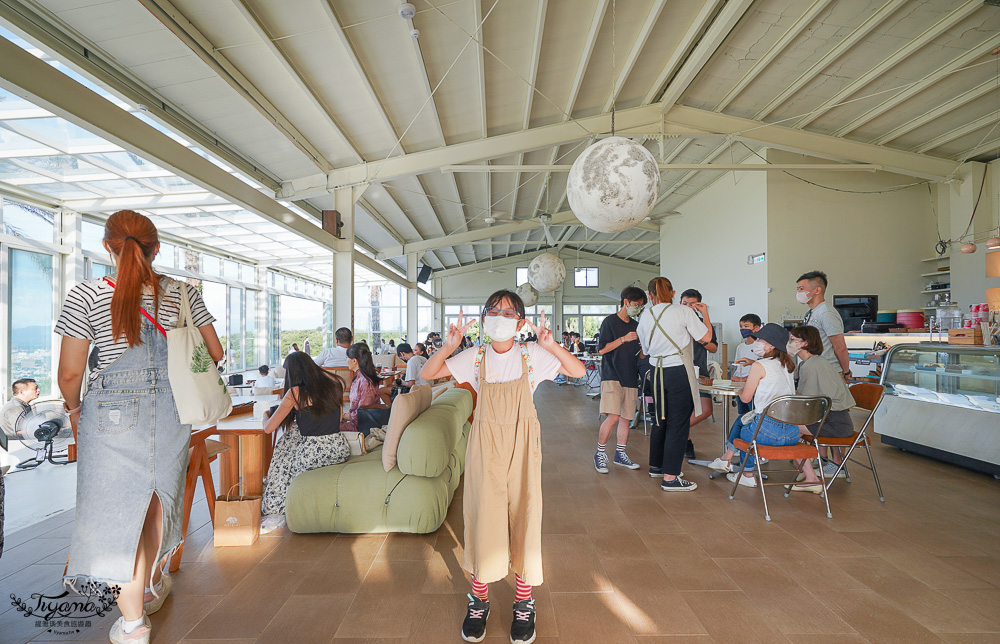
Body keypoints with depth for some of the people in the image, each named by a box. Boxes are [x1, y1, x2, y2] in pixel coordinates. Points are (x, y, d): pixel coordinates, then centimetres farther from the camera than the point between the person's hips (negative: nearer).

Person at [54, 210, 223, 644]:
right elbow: (215, 353, 2)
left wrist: (74, 408, 11)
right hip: (171, 413, 3)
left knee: (119, 509, 10)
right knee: (157, 500, 21)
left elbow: (70, 372, -9)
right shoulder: (183, 293, -3)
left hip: (111, 415, -3)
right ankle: (153, 585, 43)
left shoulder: (87, 295, -11)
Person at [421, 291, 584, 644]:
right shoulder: (475, 357, -2)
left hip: (521, 445, 0)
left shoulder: (532, 355, -4)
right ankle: (479, 598, 30)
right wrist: (449, 347, -18)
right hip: (485, 445, 1)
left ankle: (523, 601, 29)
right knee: (483, 517, 7)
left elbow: (578, 371, -7)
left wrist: (551, 345, -22)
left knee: (524, 516, 7)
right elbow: (427, 374, -1)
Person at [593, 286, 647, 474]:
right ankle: (600, 454, 2)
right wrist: (623, 339, -14)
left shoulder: (636, 326, 17)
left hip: (630, 377, 7)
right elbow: (602, 349, -9)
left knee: (626, 418, 8)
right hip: (612, 376, -6)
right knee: (613, 417, -14)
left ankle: (620, 454, 21)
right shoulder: (610, 321, -2)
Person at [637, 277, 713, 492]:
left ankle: (656, 466, 33)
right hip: (679, 372, -5)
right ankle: (670, 478, 3)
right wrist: (705, 313, 11)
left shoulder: (645, 316, 5)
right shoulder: (684, 312, -9)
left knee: (660, 419, 18)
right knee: (678, 423, 0)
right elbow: (706, 338, -2)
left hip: (657, 371, 6)